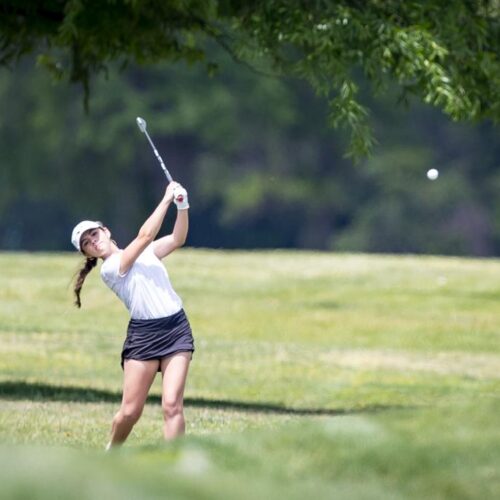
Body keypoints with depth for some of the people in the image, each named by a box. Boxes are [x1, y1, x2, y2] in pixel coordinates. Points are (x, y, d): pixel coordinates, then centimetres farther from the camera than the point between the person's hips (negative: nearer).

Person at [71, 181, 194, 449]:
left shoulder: (145, 252, 15)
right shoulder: (109, 269, -6)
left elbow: (177, 238, 6)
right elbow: (145, 236, -13)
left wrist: (183, 207, -10)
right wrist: (167, 199, -10)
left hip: (177, 329, 4)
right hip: (143, 334, -4)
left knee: (172, 405, -9)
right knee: (130, 411, -2)